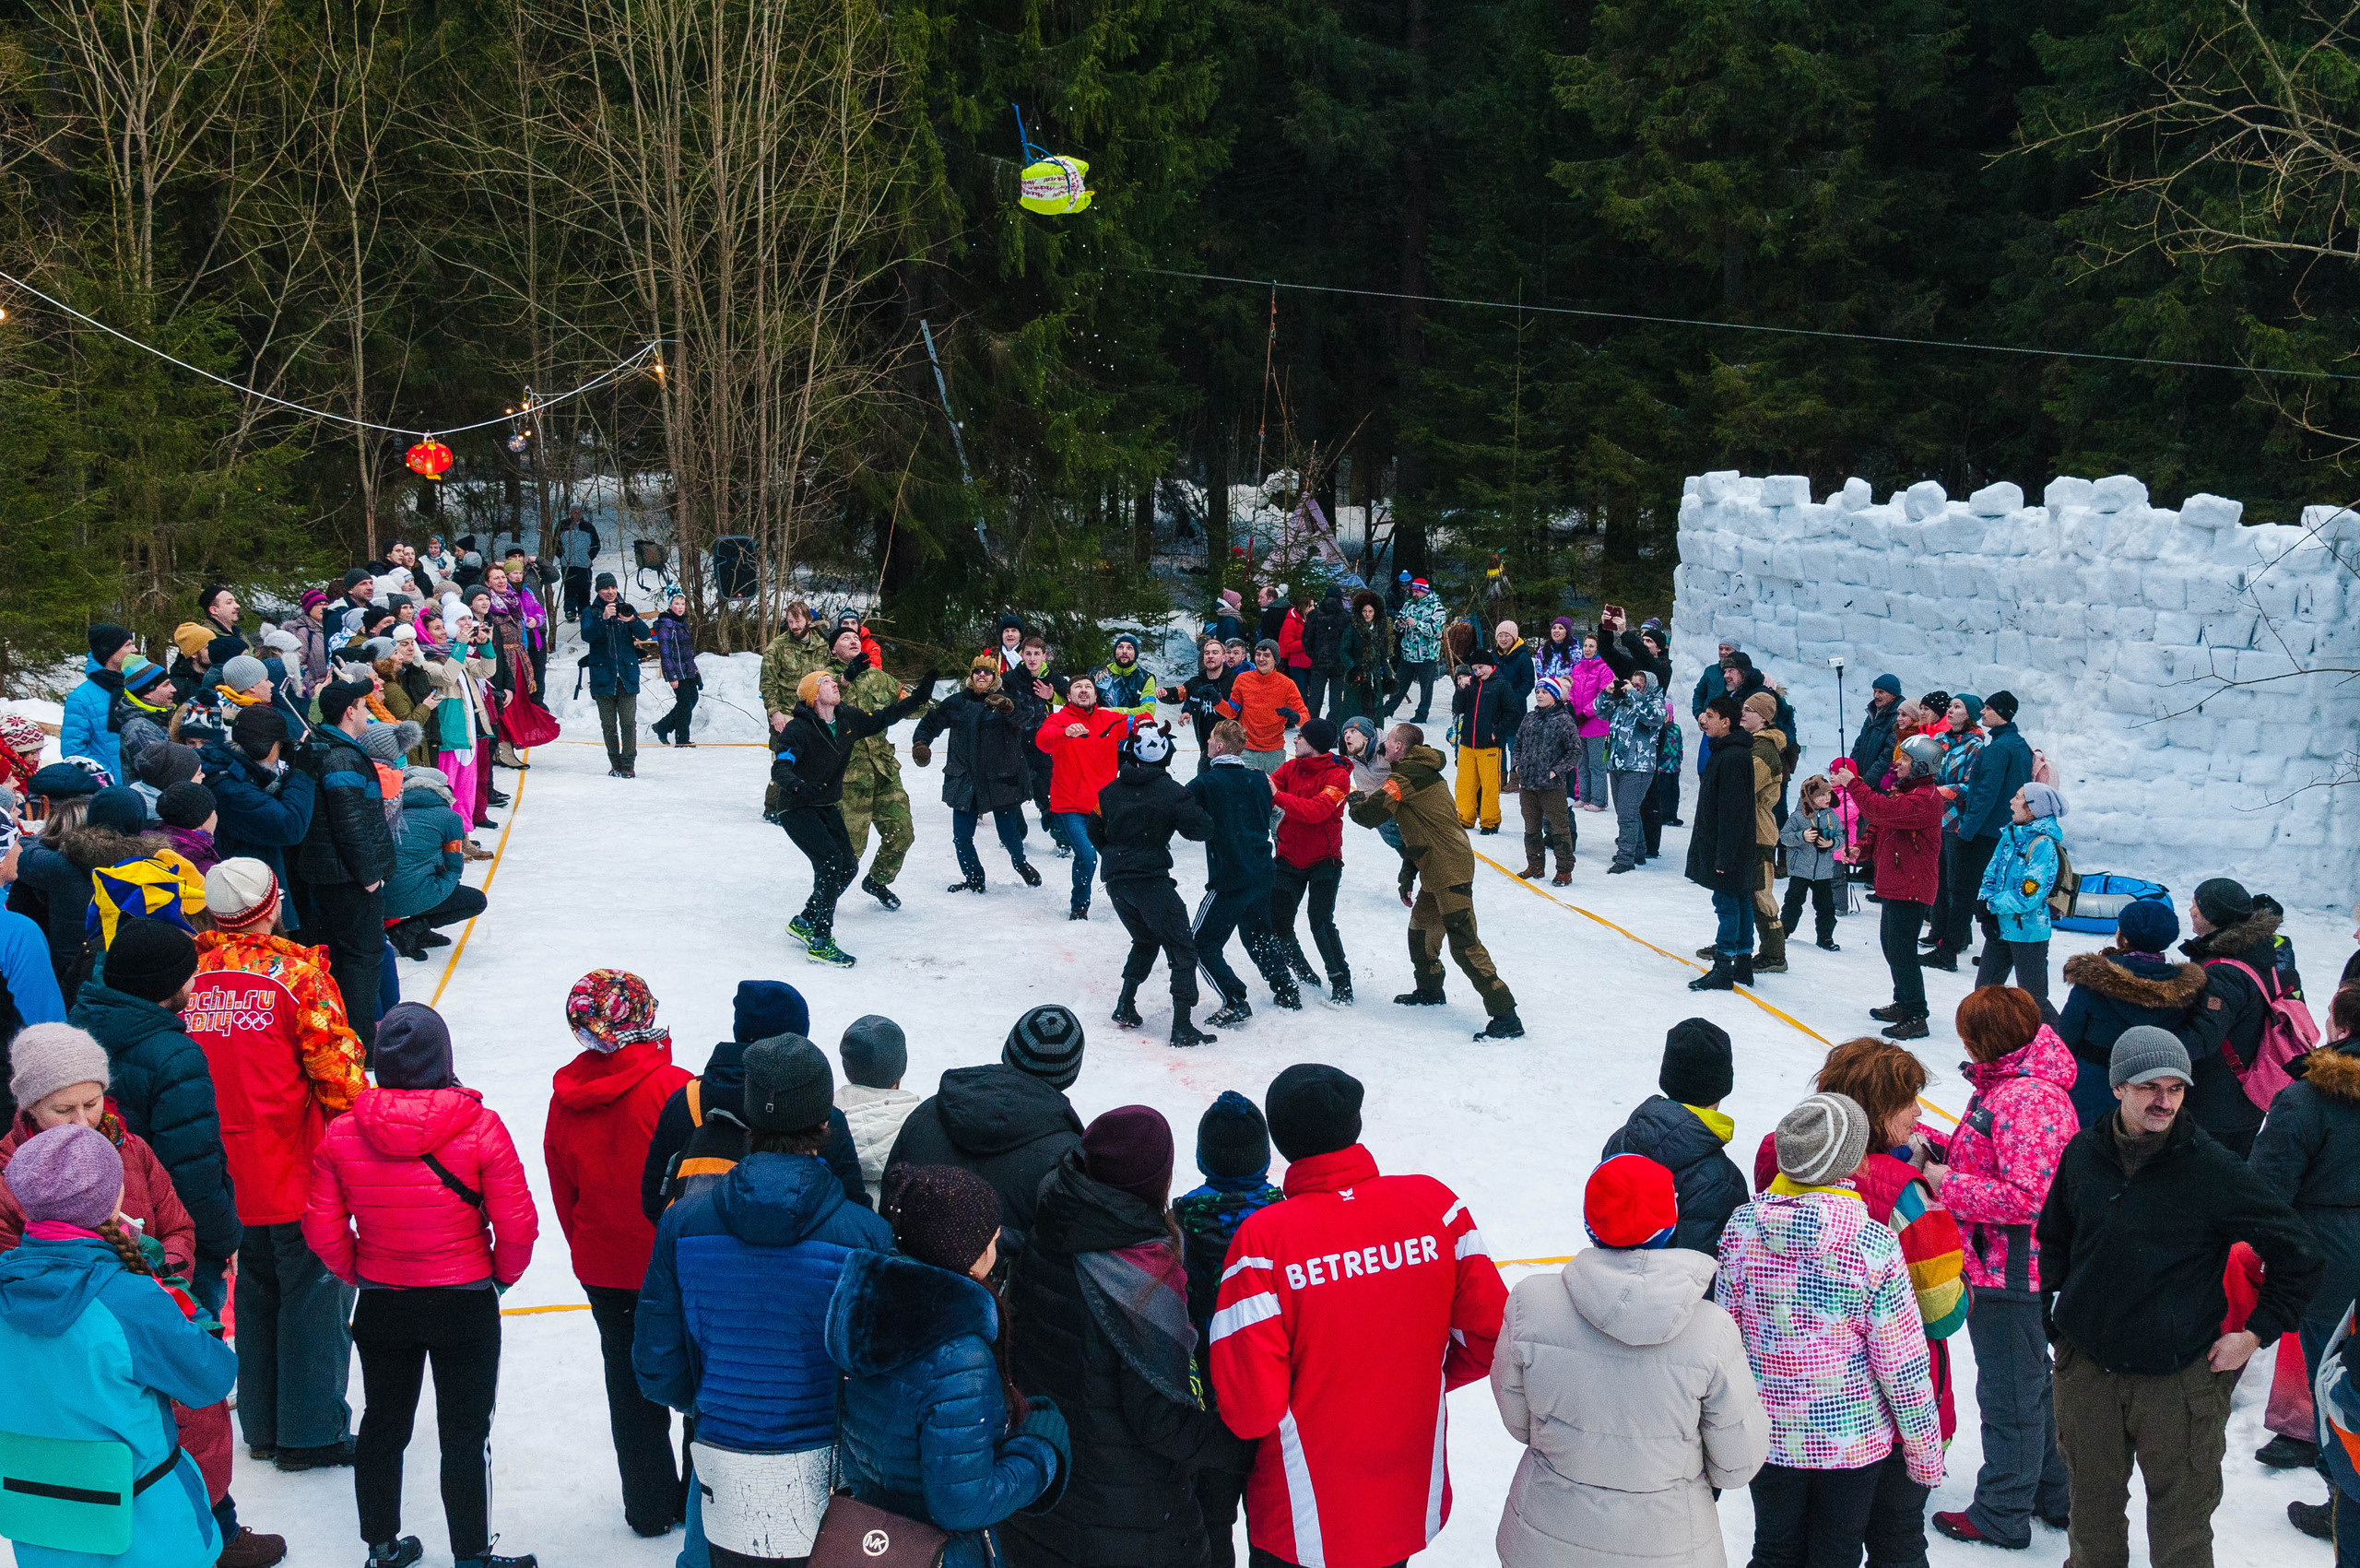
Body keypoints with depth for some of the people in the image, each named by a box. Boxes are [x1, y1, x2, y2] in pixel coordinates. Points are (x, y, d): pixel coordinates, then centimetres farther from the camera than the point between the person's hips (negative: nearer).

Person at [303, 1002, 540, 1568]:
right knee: (466, 1436, 9)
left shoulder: (340, 1134, -9)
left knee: (381, 1426, 20)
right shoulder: (481, 1128, -17)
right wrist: (503, 1274, 5)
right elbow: (518, 1225, -15)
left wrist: (359, 1274, 14)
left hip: (380, 1307, 3)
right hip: (466, 1304, -3)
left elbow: (323, 1229, -2)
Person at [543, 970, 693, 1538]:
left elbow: (563, 1191, 5)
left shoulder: (564, 1097, -5)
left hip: (601, 1269, 4)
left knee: (628, 1382, 15)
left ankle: (650, 1506, 26)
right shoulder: (672, 1086, -20)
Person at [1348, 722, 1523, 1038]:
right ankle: (1429, 990, 47)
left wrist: (1355, 801, 5)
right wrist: (1407, 873, 28)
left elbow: (1371, 815, -18)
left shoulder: (1409, 775, -13)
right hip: (1435, 872, 11)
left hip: (1449, 873, -11)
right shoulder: (1419, 773, 19)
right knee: (1421, 930, 26)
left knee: (1464, 945, -12)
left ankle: (1506, 1017, -14)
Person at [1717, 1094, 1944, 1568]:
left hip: (1770, 1435, 3)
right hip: (1852, 1439, -3)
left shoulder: (1742, 1226, -11)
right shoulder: (1874, 1245, -20)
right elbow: (1902, 1365, -13)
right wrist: (1925, 1450, 0)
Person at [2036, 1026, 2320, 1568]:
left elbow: (2297, 1254, -4)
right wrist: (2056, 1304, 9)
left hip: (2180, 1376, -3)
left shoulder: (2215, 1169, -12)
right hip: (2085, 1365, 3)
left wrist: (2256, 1332, -6)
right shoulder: (2084, 1153, 0)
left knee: (2181, 1513, 5)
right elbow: (2053, 1235, 18)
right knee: (2092, 1502, 17)